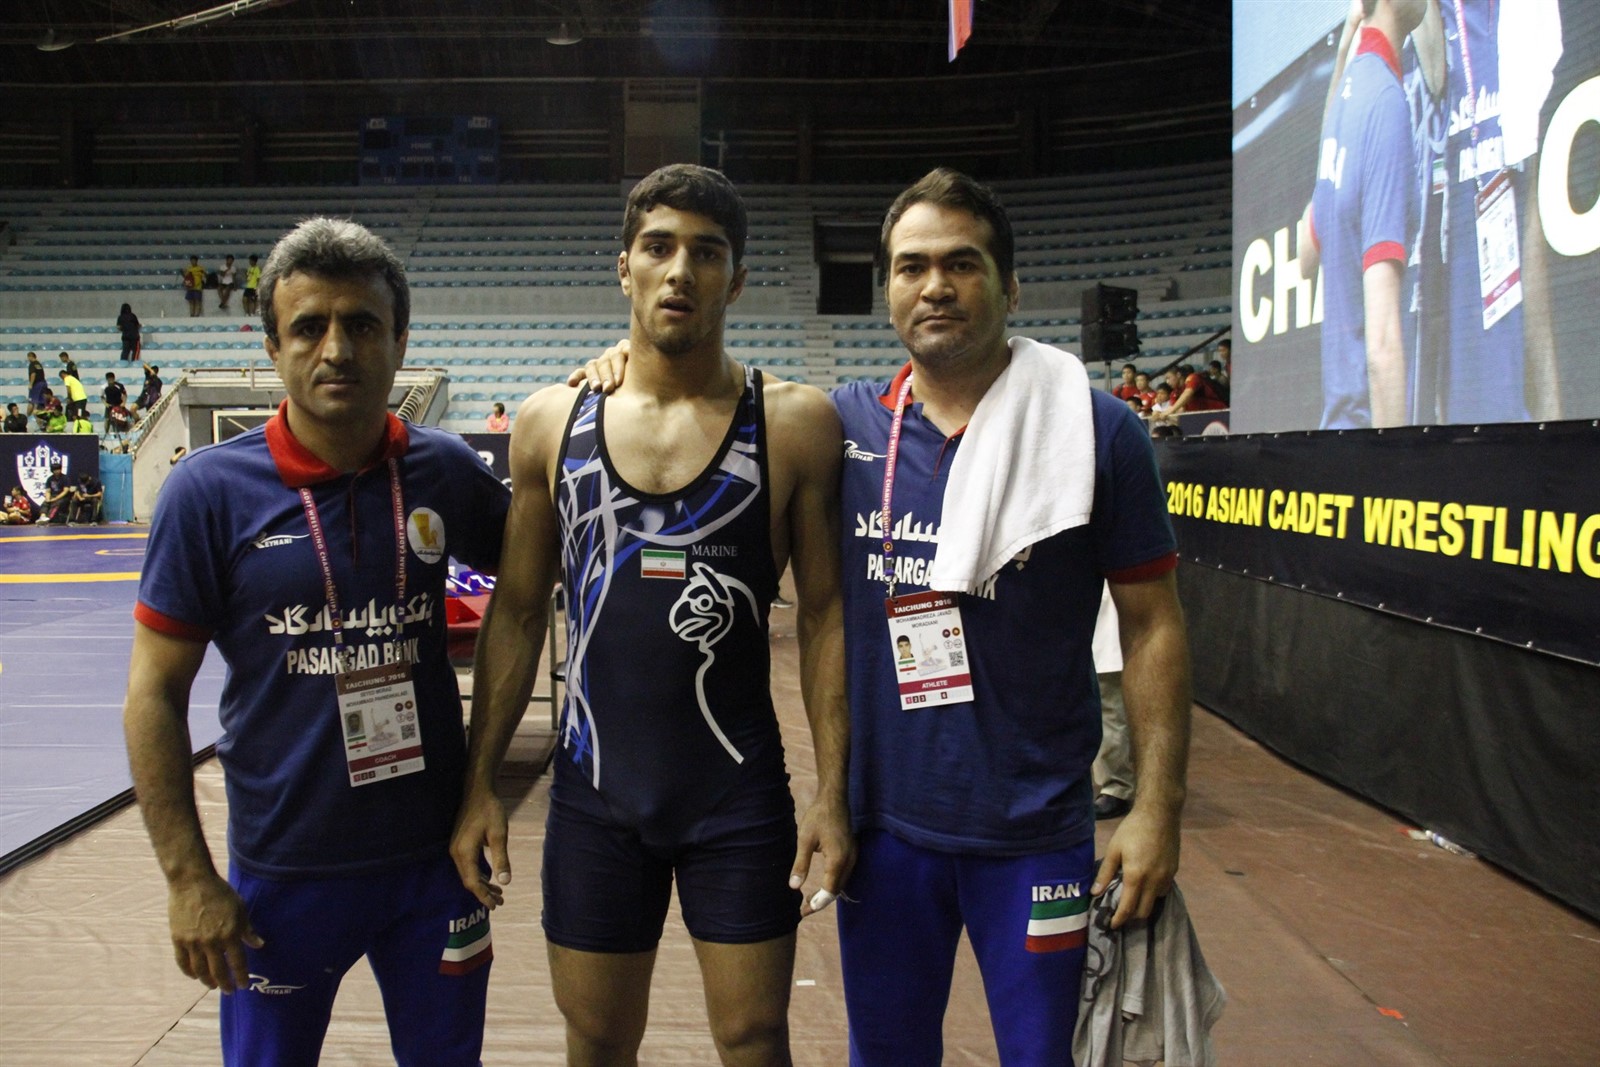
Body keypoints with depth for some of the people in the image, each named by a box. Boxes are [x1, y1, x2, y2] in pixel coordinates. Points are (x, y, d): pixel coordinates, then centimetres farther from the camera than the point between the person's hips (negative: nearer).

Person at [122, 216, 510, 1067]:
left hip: (434, 856, 2)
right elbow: (155, 694, -5)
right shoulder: (211, 490, -10)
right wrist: (188, 878, -7)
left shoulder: (445, 470, -4)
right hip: (284, 871, -2)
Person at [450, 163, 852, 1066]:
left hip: (739, 794, -2)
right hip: (594, 792, 2)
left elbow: (825, 614, -4)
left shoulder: (795, 424, -6)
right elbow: (518, 612, 6)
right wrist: (480, 783, 4)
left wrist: (833, 796, -8)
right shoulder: (552, 423, 1)